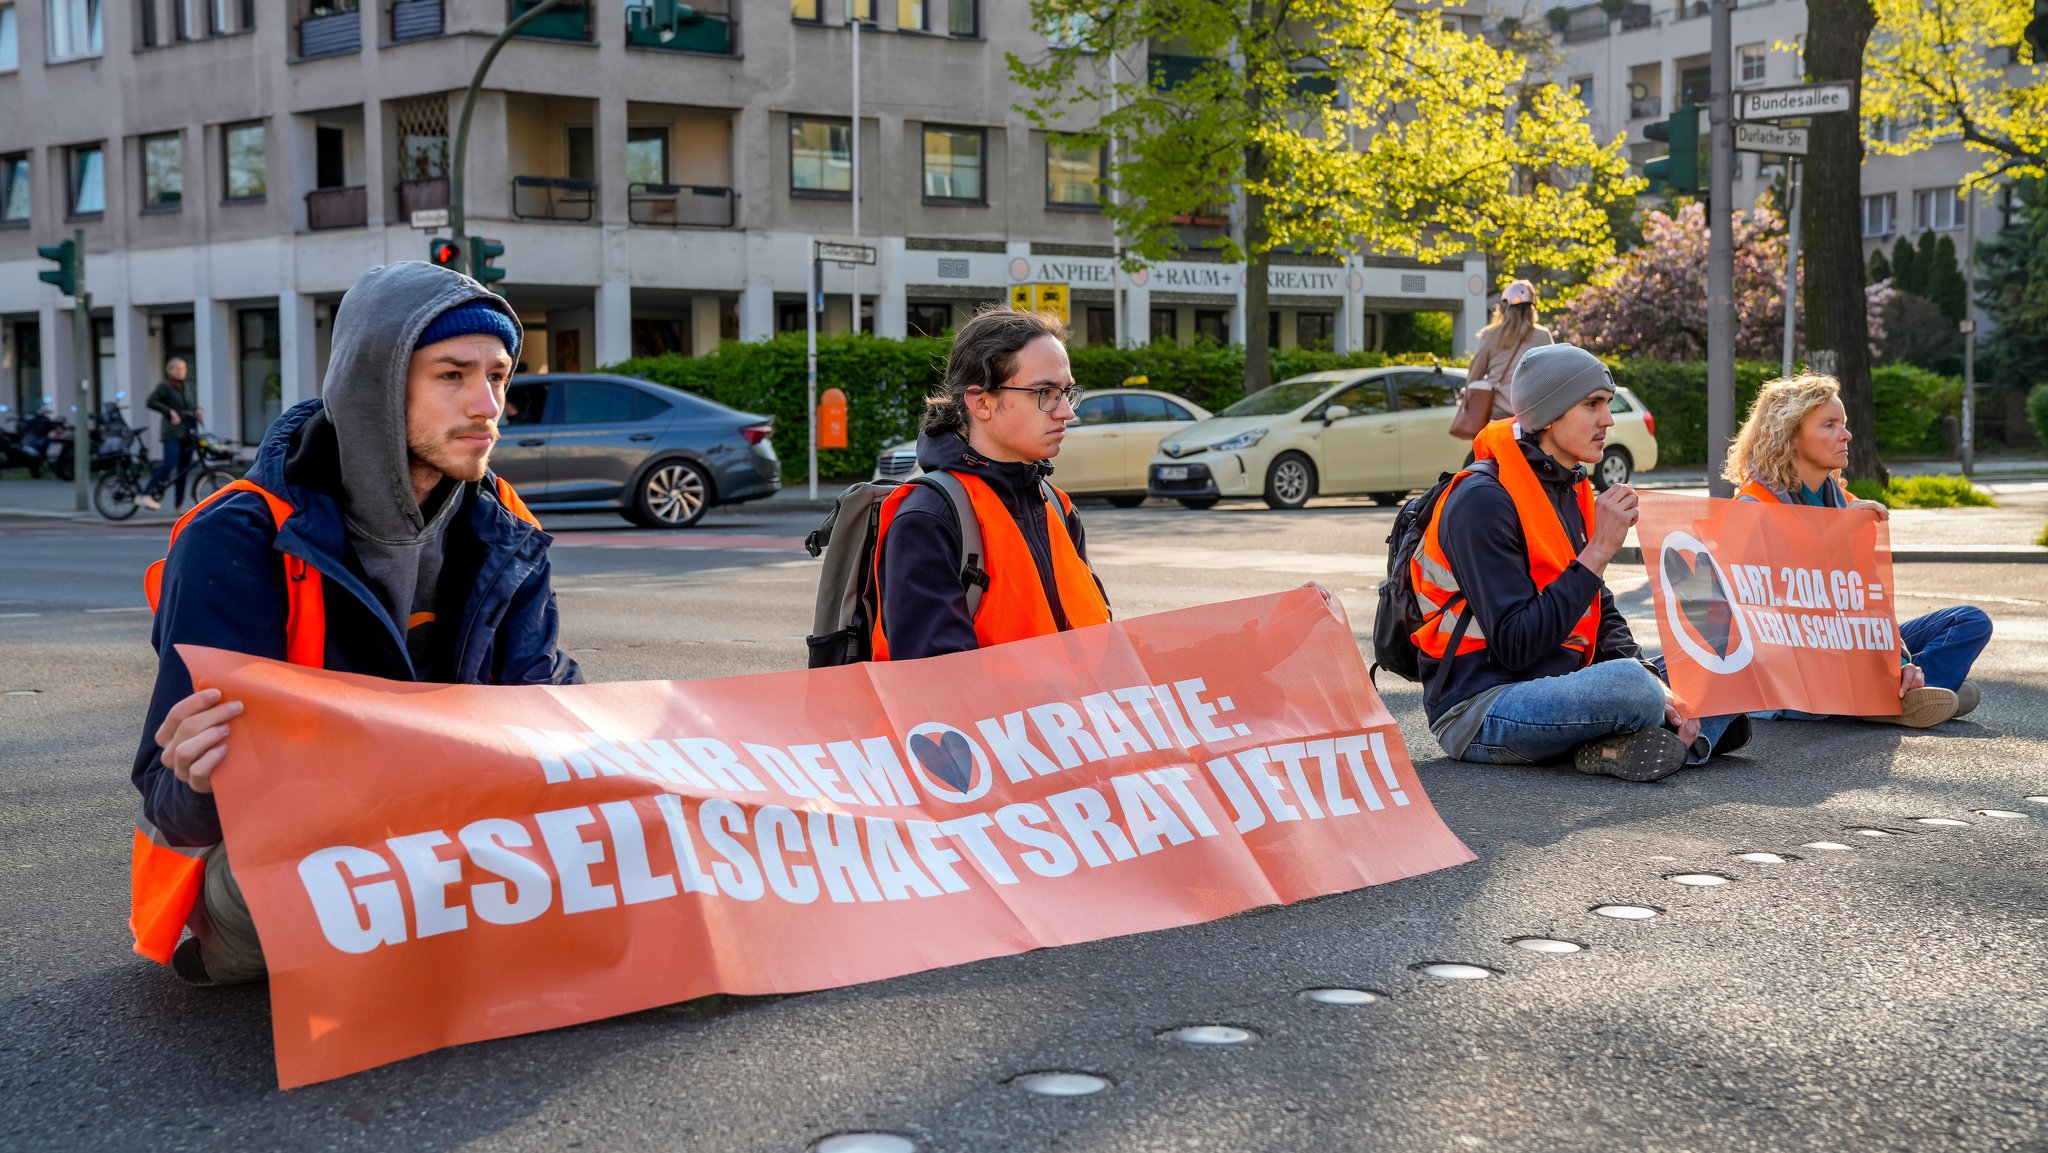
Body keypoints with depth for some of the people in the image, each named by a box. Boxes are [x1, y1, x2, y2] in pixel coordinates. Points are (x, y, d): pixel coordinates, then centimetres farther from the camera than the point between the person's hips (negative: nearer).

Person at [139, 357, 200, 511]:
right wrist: (170, 411, -20)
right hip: (172, 433, -7)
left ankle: (179, 505, 8)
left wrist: (196, 410, 10)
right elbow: (151, 402, -12)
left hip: (186, 433, 7)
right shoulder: (164, 386, -1)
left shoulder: (185, 388, 19)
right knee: (169, 464, -21)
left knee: (182, 470, 5)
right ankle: (145, 495, -16)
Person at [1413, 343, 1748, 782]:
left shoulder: (1569, 491, 12)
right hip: (1479, 709, -9)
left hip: (1557, 688, 9)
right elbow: (1516, 646, -23)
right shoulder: (1482, 502, -16)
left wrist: (1651, 683, -6)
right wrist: (1598, 551, -23)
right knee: (1629, 685, -35)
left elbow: (1601, 615, 14)